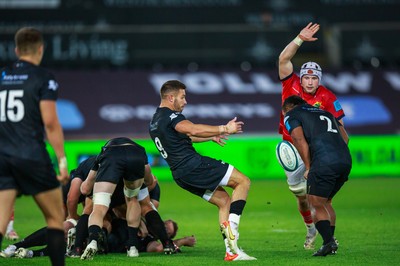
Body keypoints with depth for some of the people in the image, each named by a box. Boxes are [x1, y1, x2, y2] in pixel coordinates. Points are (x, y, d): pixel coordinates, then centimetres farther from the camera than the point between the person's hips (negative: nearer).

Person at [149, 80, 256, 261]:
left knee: (224, 200, 16)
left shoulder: (154, 122, 21)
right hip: (193, 164, -10)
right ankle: (232, 226, -16)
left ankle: (231, 251, 7)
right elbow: (193, 130, -27)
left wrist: (211, 136, 37)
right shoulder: (170, 116, -11)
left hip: (180, 175, 10)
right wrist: (225, 129, -22)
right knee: (243, 182, -3)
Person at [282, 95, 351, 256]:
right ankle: (330, 241, 16)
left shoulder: (291, 115, 14)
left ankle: (328, 241, -14)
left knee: (316, 205, 2)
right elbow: (345, 137, 25)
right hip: (346, 160, 7)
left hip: (324, 162, -7)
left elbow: (299, 139, -3)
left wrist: (308, 168, 2)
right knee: (325, 203, 21)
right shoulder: (325, 113, 34)